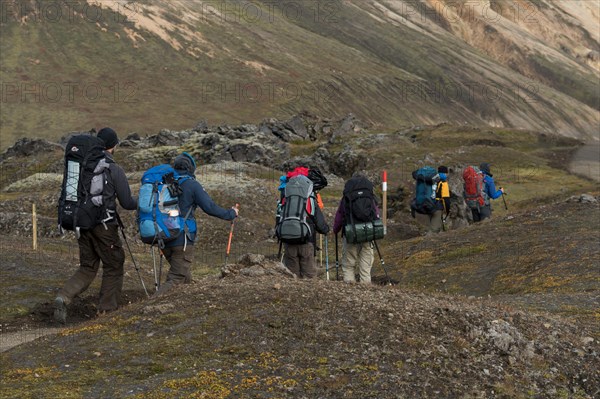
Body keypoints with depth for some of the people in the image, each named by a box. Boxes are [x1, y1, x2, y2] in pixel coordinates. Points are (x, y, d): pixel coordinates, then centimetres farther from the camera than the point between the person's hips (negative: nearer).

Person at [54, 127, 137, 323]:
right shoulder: (115, 170, -11)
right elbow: (127, 203, -6)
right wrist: (141, 201, 14)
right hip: (105, 226, -5)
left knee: (87, 268, 15)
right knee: (113, 267, 12)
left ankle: (63, 297, -7)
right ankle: (107, 309, 14)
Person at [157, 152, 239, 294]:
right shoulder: (192, 184, -7)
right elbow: (209, 207, -10)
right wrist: (231, 214, 4)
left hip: (165, 239, 7)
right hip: (182, 240, -7)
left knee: (185, 277, 22)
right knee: (176, 279, -9)